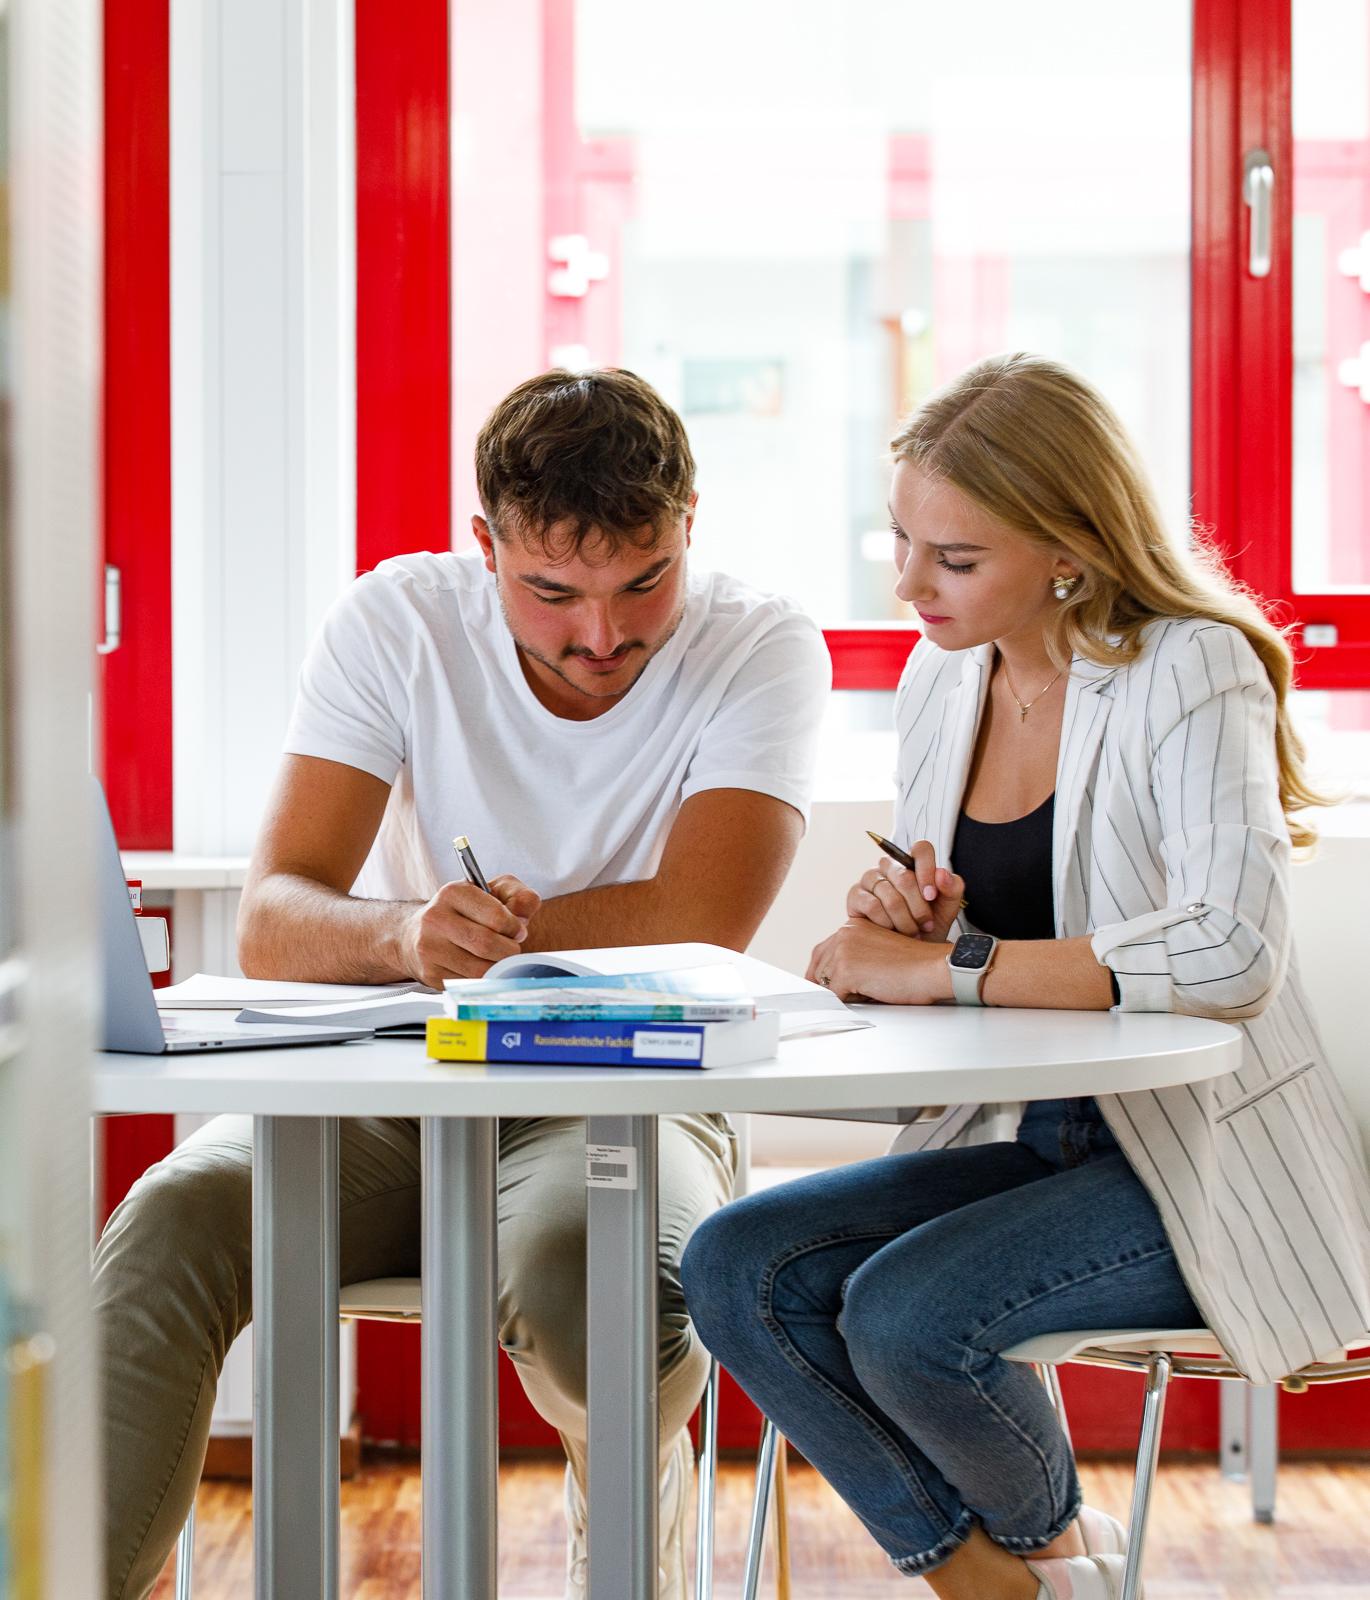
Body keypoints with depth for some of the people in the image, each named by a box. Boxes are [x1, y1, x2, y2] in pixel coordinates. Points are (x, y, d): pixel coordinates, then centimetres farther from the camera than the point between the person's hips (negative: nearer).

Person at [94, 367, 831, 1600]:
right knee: (172, 1221, -28)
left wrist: (474, 930, -9)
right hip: (391, 1086, 2)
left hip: (620, 1095, -1)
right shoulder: (398, 623, -4)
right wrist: (405, 932, -36)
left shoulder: (763, 651, -7)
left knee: (580, 1255, -35)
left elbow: (699, 924, -18)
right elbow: (269, 926, -13)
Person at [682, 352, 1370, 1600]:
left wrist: (949, 965, -27)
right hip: (1026, 1135, 7)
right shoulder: (940, 676, 6)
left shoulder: (1190, 674, -15)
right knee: (734, 1268, -14)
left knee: (903, 1312, -28)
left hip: (1206, 1161, -7)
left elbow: (1232, 953, -31)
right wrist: (896, 918, -8)